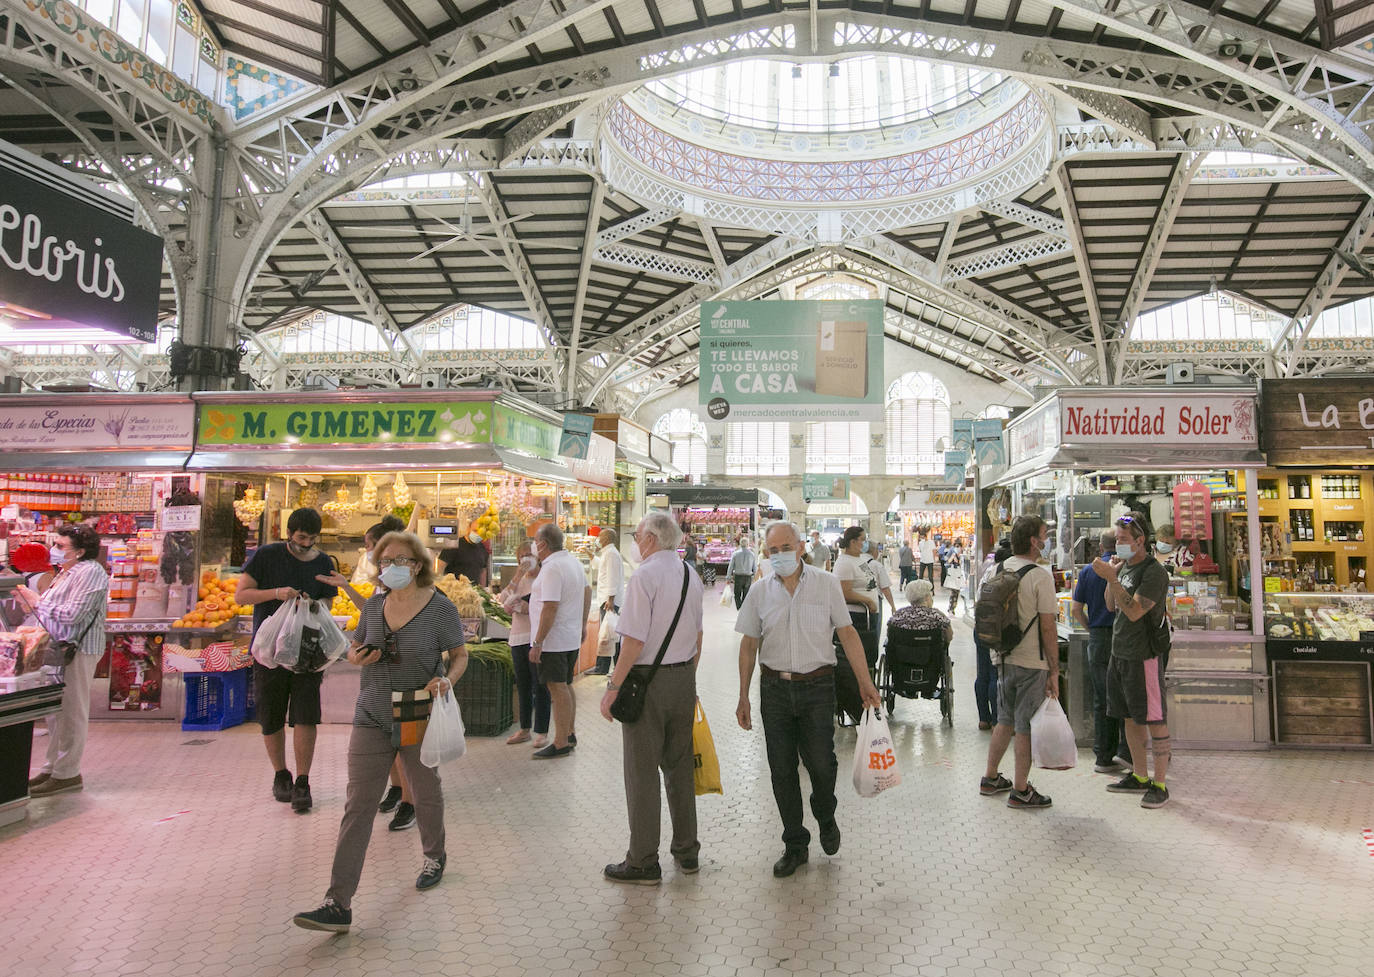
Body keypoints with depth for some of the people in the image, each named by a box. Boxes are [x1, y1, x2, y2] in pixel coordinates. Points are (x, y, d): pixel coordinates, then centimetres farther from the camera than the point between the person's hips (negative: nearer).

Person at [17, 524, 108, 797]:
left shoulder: (90, 572, -14)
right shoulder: (67, 572, 18)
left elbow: (71, 614, -20)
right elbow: (54, 609, 22)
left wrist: (37, 601, -8)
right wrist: (31, 605, 6)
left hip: (78, 651, -10)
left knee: (70, 712, -3)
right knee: (56, 711, 16)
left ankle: (66, 774, 4)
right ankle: (51, 767, 26)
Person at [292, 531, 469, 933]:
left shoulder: (440, 607, -10)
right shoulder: (374, 605, 3)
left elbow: (460, 655, -2)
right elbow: (353, 647, 17)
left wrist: (447, 679, -22)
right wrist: (357, 656, -6)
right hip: (372, 717, 3)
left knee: (426, 794, 17)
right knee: (357, 805, -3)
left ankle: (435, 856, 45)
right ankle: (338, 904, 0)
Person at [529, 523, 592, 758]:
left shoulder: (552, 568, -20)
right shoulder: (573, 561, 10)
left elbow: (550, 608, -25)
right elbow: (587, 591, 21)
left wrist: (537, 643, -22)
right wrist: (582, 624, 28)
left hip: (553, 641, -10)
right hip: (572, 638, 10)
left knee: (558, 689, -4)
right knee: (566, 686, 18)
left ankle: (561, 744, 2)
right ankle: (570, 734, 28)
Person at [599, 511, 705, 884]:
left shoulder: (646, 575, -16)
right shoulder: (691, 575, 8)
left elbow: (634, 641, -20)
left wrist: (613, 686, -13)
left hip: (648, 679, -8)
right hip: (684, 678, 8)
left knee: (642, 771, 3)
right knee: (680, 765, 17)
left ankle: (643, 863, 13)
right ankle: (686, 851, 28)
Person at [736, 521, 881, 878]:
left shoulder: (826, 584, -3)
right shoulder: (760, 592, 2)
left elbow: (847, 634, 1)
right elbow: (749, 645, 6)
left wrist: (865, 682, -3)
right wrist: (743, 698, 6)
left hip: (817, 687, -2)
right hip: (774, 688, 2)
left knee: (821, 764, 0)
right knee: (782, 770, 6)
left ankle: (826, 819, 34)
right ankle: (795, 845, 23)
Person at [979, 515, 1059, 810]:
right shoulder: (1040, 576, -15)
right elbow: (1048, 628, -15)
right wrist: (1054, 672, -9)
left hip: (1005, 659, 7)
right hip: (1032, 664, -6)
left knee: (1005, 722, 19)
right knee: (1026, 728, 4)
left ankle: (990, 779, 29)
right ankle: (1020, 791, 13)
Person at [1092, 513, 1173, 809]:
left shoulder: (1154, 571, -15)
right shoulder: (1125, 566, 11)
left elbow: (1134, 612, -23)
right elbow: (1111, 606, 15)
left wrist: (1110, 578, -28)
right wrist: (1112, 576, 1)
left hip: (1144, 655, -9)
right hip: (1120, 652, 9)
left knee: (1154, 720, -1)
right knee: (1130, 718, 16)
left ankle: (1159, 785, 7)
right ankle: (1140, 777, 27)